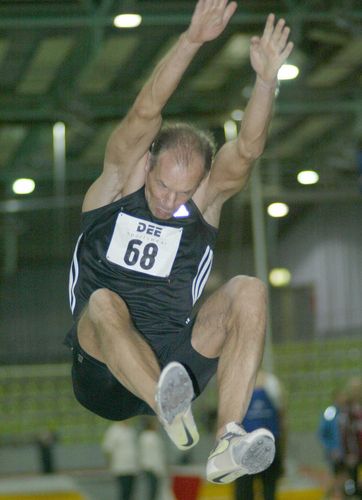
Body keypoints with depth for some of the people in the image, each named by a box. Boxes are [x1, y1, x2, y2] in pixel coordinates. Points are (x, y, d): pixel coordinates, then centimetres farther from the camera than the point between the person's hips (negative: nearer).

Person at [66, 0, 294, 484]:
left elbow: (248, 148, -13)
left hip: (174, 359, 2)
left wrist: (267, 78, -30)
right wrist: (192, 40, -27)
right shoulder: (121, 176, 3)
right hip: (102, 369, -2)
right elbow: (146, 112, -15)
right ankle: (169, 412, -62)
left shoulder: (208, 196, 6)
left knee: (249, 290, -23)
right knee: (103, 302, -35)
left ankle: (229, 440, -39)